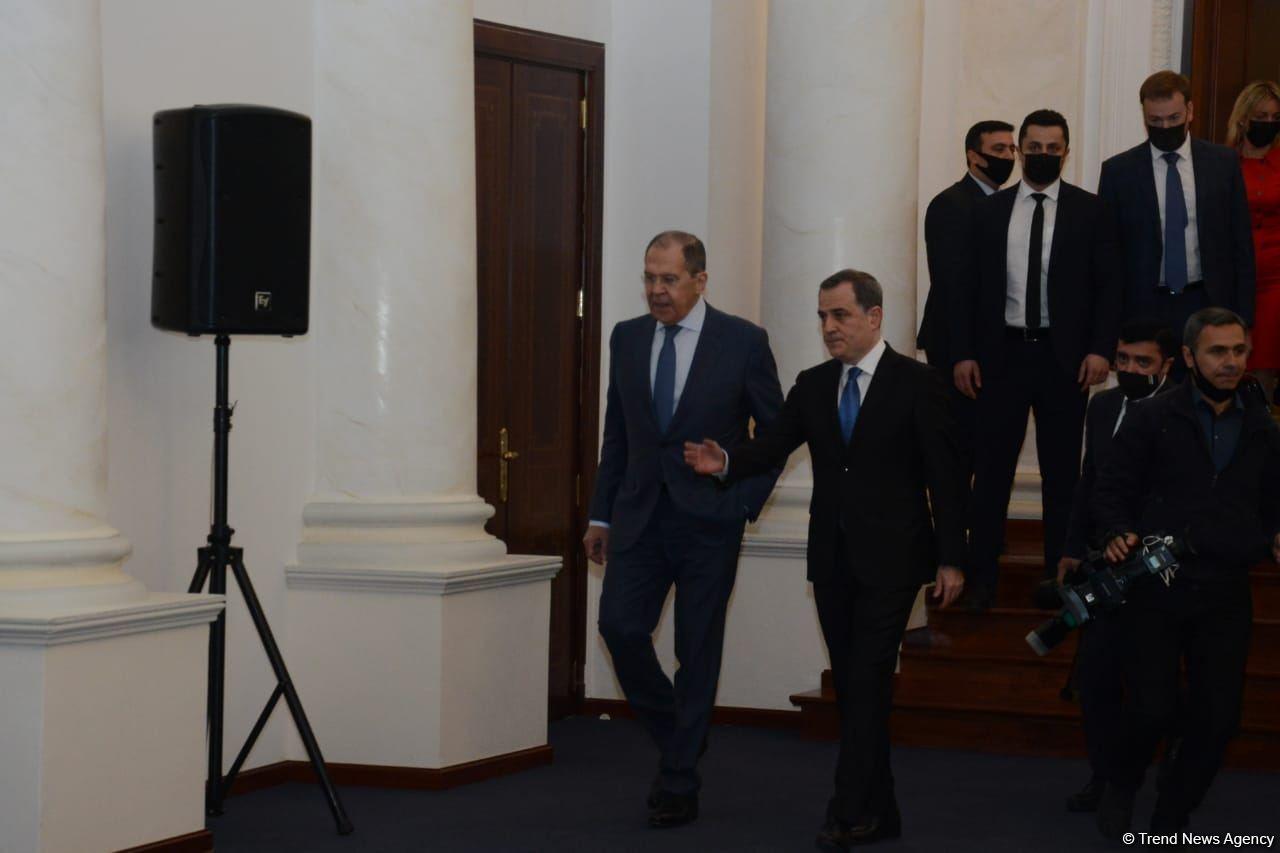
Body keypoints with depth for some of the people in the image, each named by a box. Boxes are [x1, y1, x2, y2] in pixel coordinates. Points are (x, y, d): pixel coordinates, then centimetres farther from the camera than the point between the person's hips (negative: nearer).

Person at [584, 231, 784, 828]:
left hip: (708, 518, -3)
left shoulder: (742, 341, -5)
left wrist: (746, 502, -4)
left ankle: (678, 784, 12)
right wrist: (601, 514, 10)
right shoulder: (627, 338, 6)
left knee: (697, 650, 2)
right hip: (640, 515, 3)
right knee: (620, 627, -8)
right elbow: (616, 434, 12)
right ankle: (676, 734, 17)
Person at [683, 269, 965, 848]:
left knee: (867, 681, -12)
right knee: (852, 686, 8)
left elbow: (945, 475, -5)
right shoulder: (812, 386, 10)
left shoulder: (916, 383, -5)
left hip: (890, 558, -5)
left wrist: (951, 559, -8)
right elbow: (772, 445, 1)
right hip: (832, 559, 6)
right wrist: (725, 461, -21)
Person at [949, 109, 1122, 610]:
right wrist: (962, 353, -1)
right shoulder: (988, 212, 6)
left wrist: (1101, 348, -10)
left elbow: (1107, 285, 0)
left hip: (1064, 356, -1)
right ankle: (981, 574, 7)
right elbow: (966, 286, 6)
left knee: (1061, 469, 7)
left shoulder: (1089, 211, 3)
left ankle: (1058, 573, 17)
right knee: (991, 465, 1)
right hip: (1001, 352, 1)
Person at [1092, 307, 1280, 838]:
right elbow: (1111, 490, 2)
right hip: (1155, 590, -3)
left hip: (1225, 597, 3)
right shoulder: (1152, 419, 1)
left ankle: (1171, 819, 21)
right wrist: (1118, 534, -17)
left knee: (1218, 719, 0)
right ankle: (1122, 786, 24)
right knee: (1152, 710, -8)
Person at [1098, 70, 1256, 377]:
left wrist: (1243, 316, 2)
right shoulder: (1118, 170, 2)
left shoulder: (1223, 162, 4)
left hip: (1207, 305, 1)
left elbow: (1241, 242, 7)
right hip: (1143, 309, -1)